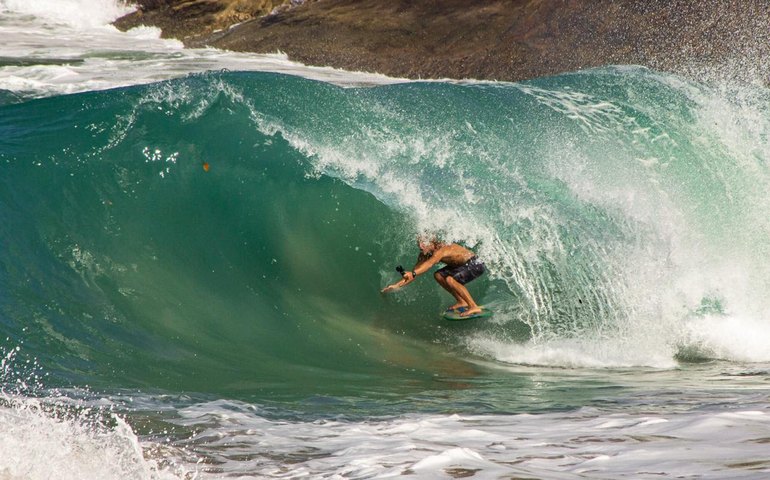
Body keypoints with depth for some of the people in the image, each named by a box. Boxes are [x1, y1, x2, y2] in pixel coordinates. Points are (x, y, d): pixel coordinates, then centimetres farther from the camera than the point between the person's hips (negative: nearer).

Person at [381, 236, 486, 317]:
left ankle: (474, 307, -23)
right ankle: (461, 302, 9)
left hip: (475, 264, -10)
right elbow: (415, 270, -1)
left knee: (450, 280, -27)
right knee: (438, 276, 6)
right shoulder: (424, 255, -2)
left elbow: (430, 263, -47)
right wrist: (396, 285, -10)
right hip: (463, 265, 10)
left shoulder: (441, 249, -29)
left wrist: (413, 273, -62)